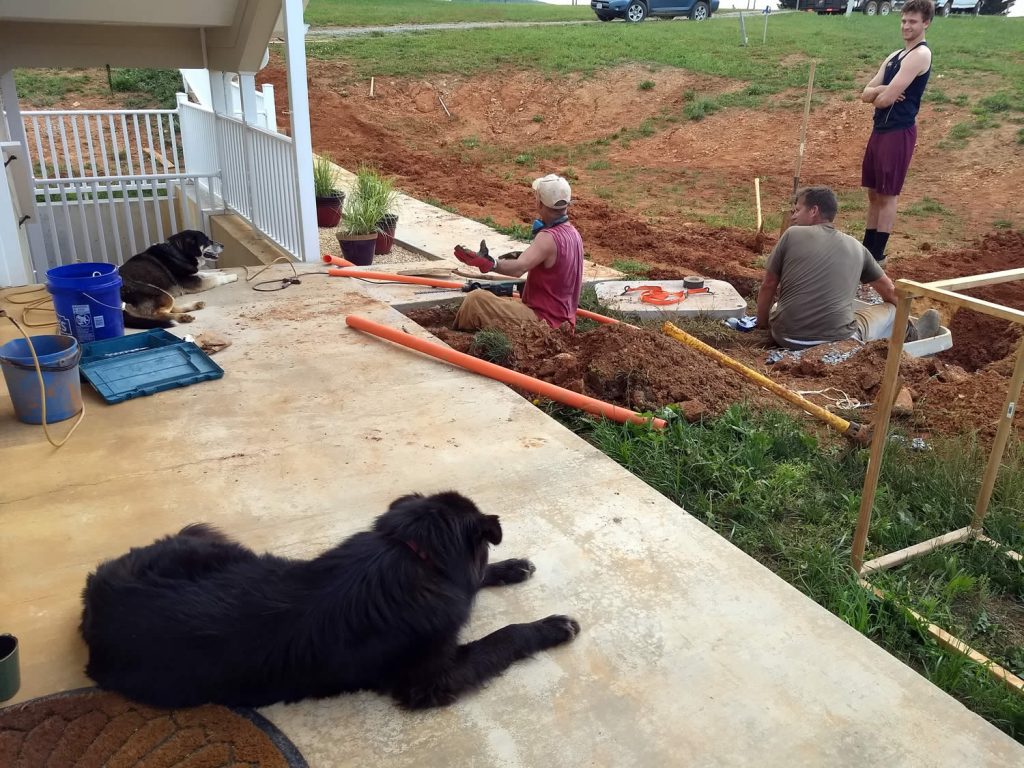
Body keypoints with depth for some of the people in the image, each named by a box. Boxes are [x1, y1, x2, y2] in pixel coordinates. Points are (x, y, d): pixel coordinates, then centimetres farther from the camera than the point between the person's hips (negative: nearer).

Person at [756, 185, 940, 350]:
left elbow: (768, 286, 10)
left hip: (787, 337, -1)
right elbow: (890, 292, 24)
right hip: (838, 341, 1)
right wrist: (897, 318, 44)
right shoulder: (856, 247, 13)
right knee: (892, 308, 22)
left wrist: (761, 324, 24)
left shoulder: (792, 235, 5)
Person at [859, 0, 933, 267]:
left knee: (887, 195, -3)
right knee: (874, 193, 13)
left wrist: (880, 95, 3)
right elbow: (866, 94, 9)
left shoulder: (920, 54, -12)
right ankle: (867, 249, 23)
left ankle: (878, 255, 5)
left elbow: (886, 98, -20)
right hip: (880, 130, 9)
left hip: (899, 133, -9)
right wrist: (883, 90, -12)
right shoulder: (894, 56, 17)